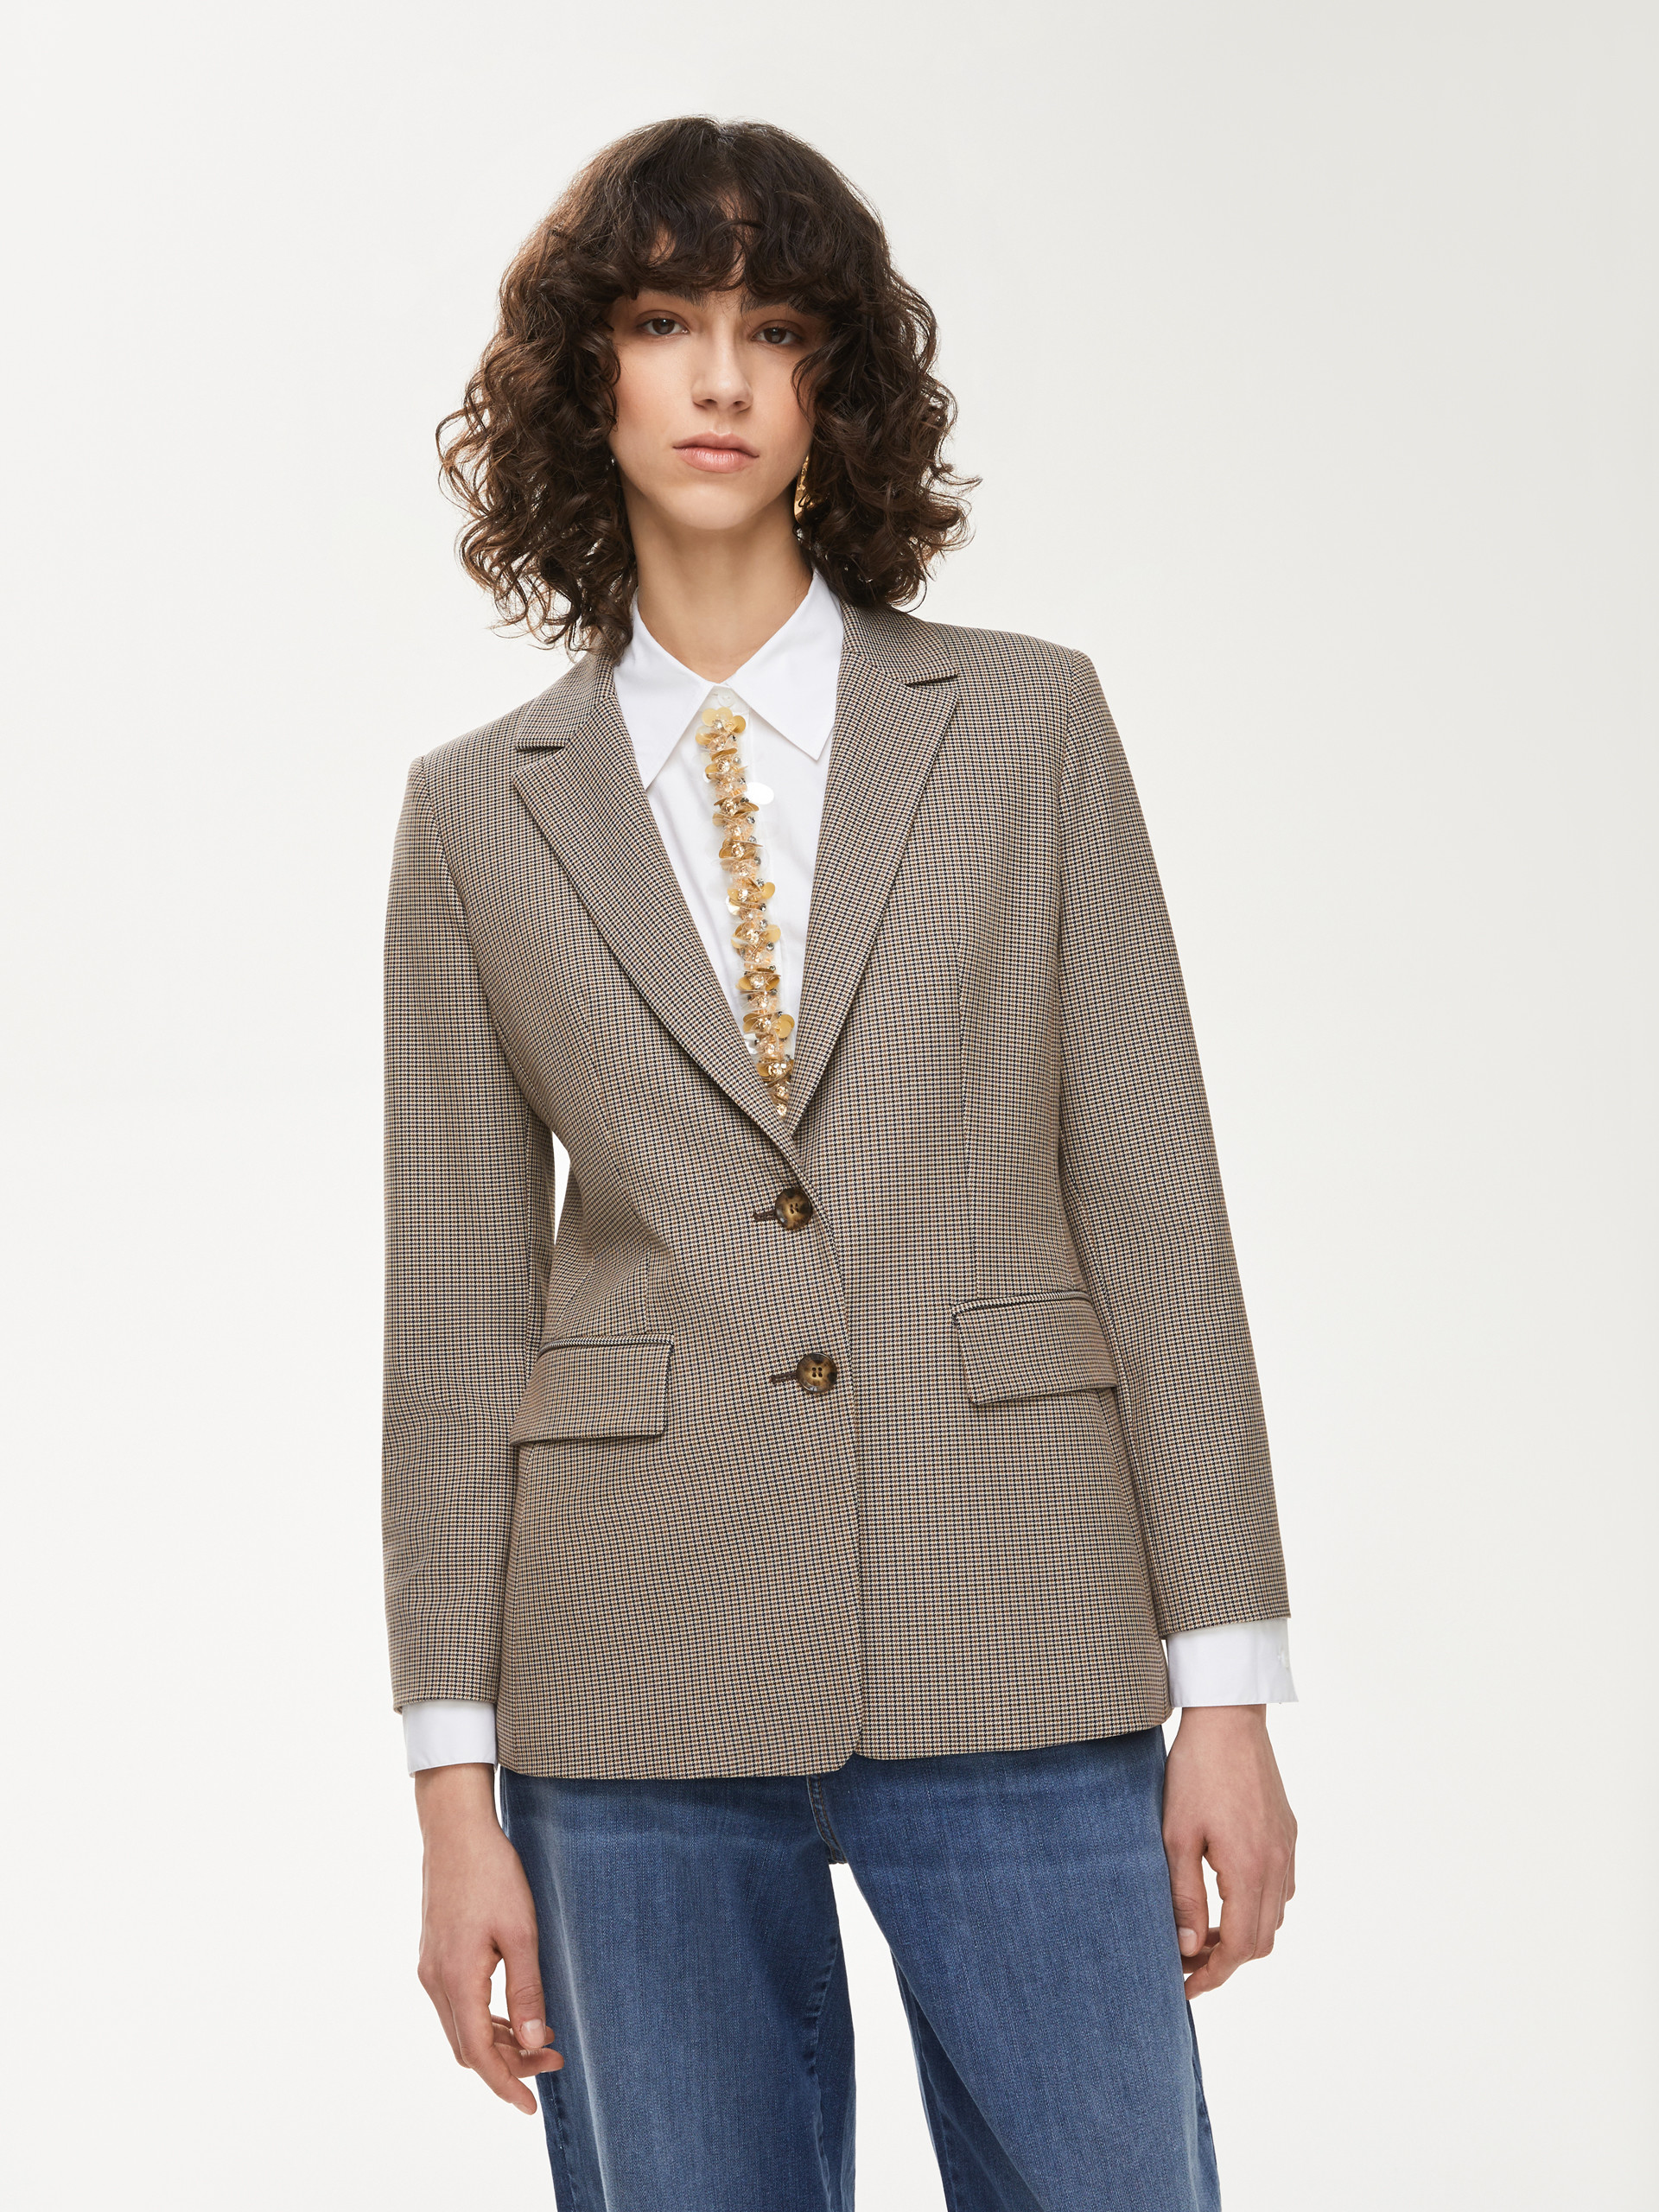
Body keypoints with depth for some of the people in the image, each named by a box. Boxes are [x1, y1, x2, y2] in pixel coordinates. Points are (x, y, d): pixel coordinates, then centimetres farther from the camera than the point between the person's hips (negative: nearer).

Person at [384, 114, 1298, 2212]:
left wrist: (1230, 1693, -1)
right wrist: (456, 1788, 2)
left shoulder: (1026, 726, 6)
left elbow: (1156, 1214, 3)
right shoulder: (481, 813, 7)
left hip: (1020, 1667, 0)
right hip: (641, 1700, 1)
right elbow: (454, 1323, 6)